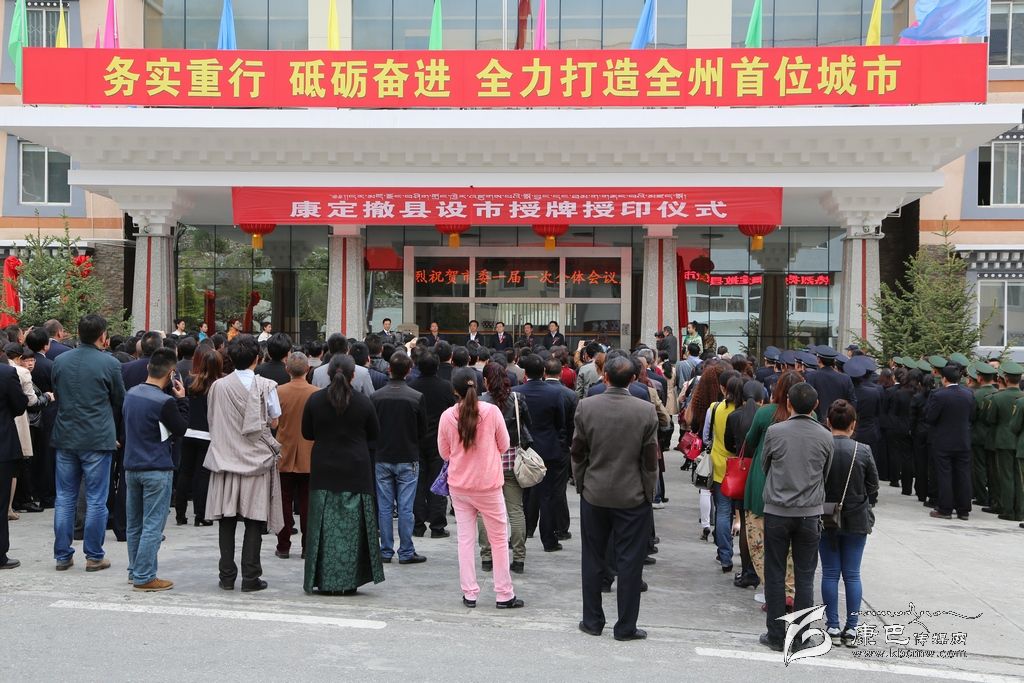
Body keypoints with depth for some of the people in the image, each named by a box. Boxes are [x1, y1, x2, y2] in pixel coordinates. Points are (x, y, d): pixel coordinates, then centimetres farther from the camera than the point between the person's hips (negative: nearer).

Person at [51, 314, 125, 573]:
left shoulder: (60, 361, 1)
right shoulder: (109, 363, -10)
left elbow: (56, 395, 13)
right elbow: (120, 401, 1)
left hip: (65, 437, 4)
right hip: (97, 439, -4)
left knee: (65, 498, 11)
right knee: (96, 500, 3)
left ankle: (62, 555, 15)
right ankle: (94, 556, 8)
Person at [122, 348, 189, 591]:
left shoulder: (131, 394, 5)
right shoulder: (164, 402, -18)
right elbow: (181, 429, -7)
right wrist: (181, 400, -2)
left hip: (131, 467, 8)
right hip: (157, 470, -8)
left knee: (134, 524, 16)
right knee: (152, 526, -2)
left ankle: (135, 571, 25)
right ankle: (144, 577, 0)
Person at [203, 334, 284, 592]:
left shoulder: (218, 386, -2)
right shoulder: (265, 386, -7)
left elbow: (213, 422, 6)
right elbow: (274, 422, -1)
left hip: (226, 459, 2)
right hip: (256, 459, -2)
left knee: (227, 520, 8)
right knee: (254, 521, 2)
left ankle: (227, 576, 12)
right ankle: (250, 577, 2)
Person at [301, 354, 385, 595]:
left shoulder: (315, 400, -5)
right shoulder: (363, 403, -8)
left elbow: (307, 433, 5)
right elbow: (374, 433, 4)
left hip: (323, 471, 1)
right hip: (356, 471, -1)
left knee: (324, 525, 7)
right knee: (351, 525, 5)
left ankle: (324, 580, 10)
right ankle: (349, 581, 8)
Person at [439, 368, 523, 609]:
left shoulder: (447, 416, -8)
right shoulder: (492, 411, -13)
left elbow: (444, 453, 3)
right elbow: (504, 446, -1)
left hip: (459, 486, 2)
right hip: (488, 485, -2)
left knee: (466, 538, 11)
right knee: (499, 539, 8)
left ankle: (469, 594, 13)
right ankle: (504, 595, 12)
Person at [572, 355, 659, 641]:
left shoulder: (585, 407, -8)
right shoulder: (646, 411, -12)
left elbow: (578, 452, -1)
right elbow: (650, 459, -7)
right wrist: (649, 493, 4)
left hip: (594, 495, 2)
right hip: (633, 498, -2)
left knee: (593, 561, 14)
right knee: (629, 563, 7)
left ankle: (592, 621, 23)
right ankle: (625, 627, 12)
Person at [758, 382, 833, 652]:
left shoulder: (774, 432, -8)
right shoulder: (825, 437, -4)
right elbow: (826, 475, 9)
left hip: (777, 511, -1)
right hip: (810, 513, 1)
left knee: (775, 576, 7)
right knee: (805, 577, 9)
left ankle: (776, 636, 11)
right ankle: (800, 637, 13)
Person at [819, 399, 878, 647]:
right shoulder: (863, 451, -10)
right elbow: (873, 488, -1)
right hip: (856, 520, 0)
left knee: (830, 573, 8)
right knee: (852, 574, 7)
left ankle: (833, 627, 10)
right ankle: (851, 629, 10)